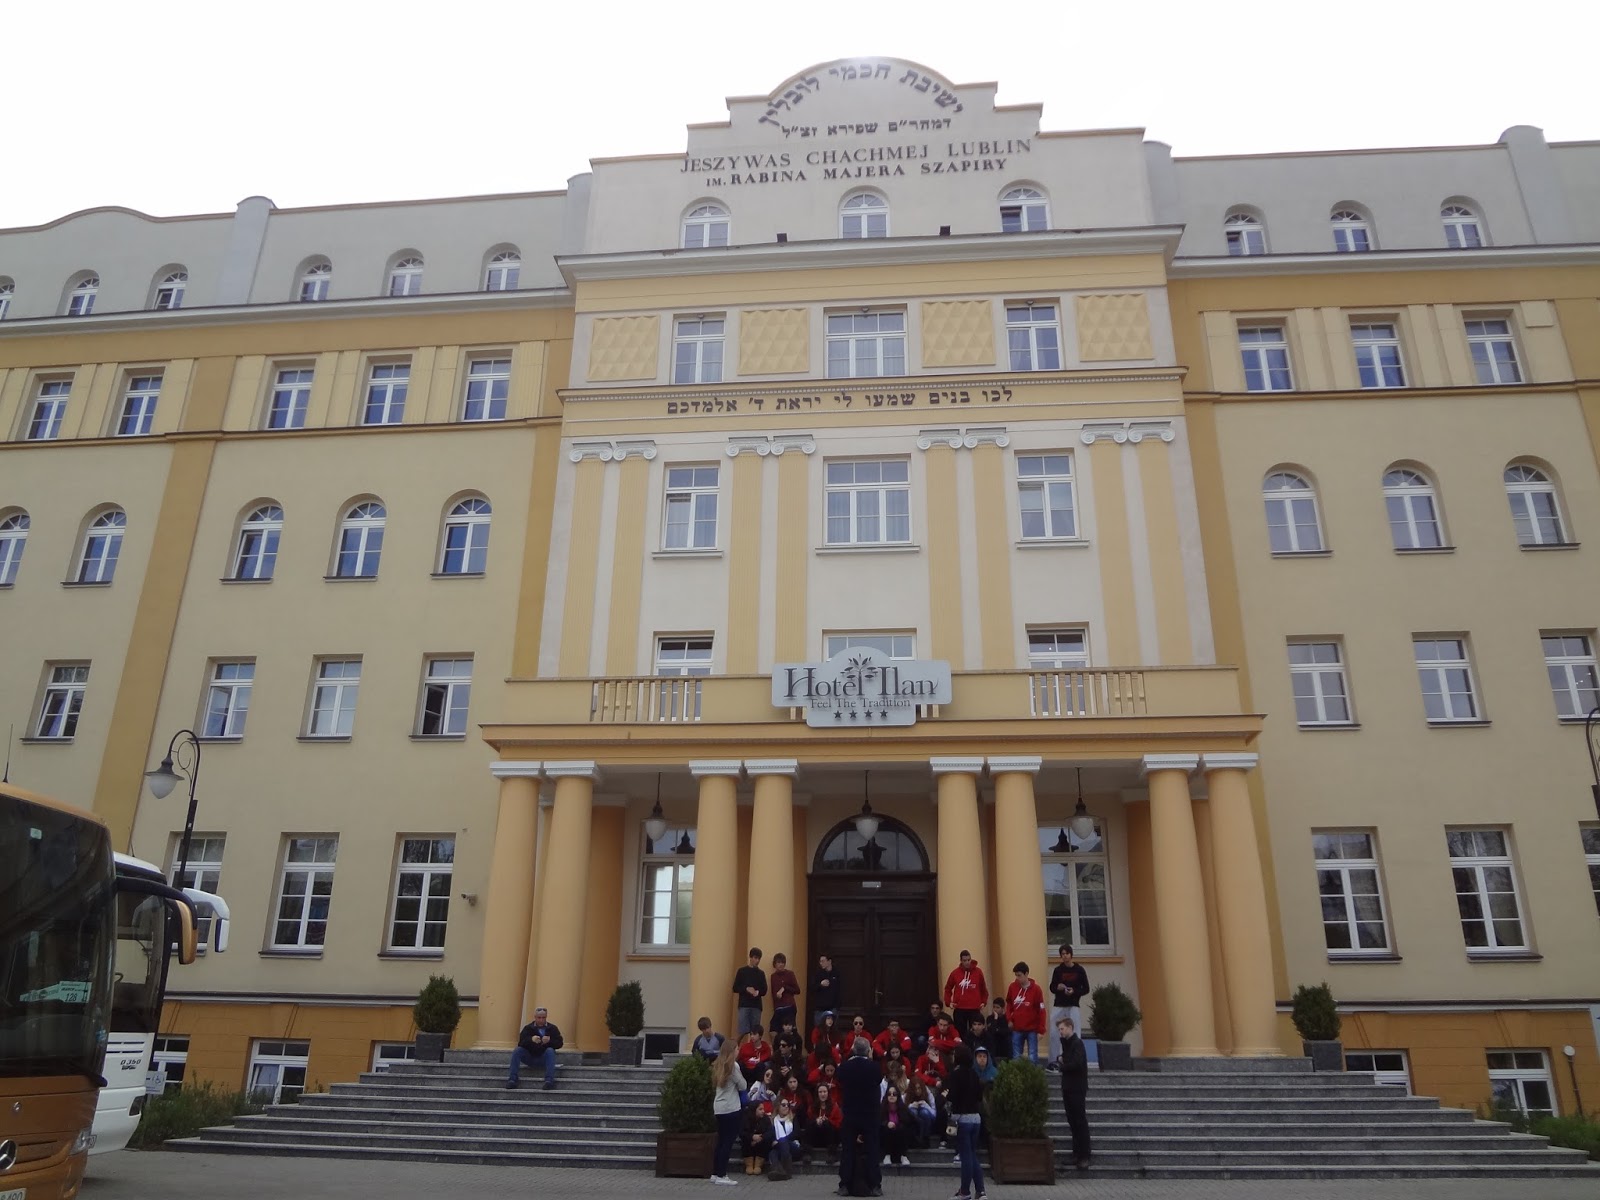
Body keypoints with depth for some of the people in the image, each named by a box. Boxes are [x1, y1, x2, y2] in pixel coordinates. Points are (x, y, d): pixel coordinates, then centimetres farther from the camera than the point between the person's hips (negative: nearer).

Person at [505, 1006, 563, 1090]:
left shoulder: (552, 1028, 3)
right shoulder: (528, 1028, 3)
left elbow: (560, 1043, -8)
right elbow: (520, 1043, -12)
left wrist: (550, 1041, -30)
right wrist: (531, 1040, -35)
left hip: (544, 1059, -1)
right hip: (529, 1057, 1)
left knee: (550, 1051, -32)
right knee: (517, 1051, -23)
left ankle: (549, 1079, -42)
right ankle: (513, 1078, -29)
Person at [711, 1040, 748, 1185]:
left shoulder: (718, 1065, 10)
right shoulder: (733, 1065, -12)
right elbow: (742, 1086, -8)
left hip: (719, 1108, 8)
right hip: (731, 1108, -8)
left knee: (721, 1141, 14)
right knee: (728, 1142, -2)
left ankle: (715, 1173, 17)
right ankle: (721, 1176, -1)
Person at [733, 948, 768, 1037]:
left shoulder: (761, 973, 12)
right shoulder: (742, 971, 5)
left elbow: (764, 990, 10)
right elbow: (735, 988, 2)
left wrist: (758, 992, -12)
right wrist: (746, 989, -15)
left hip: (756, 1006, 2)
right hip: (744, 1005, -2)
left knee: (755, 1032, 0)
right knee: (743, 1031, -9)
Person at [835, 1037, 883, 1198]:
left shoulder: (844, 1066, -9)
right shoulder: (873, 1066, -12)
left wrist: (851, 1057, 8)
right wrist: (870, 1059, 7)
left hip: (849, 1114, 1)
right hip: (870, 1114, -1)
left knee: (847, 1150, 7)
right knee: (871, 1150, 6)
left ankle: (845, 1185, 8)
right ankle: (874, 1186, 5)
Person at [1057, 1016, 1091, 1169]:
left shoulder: (1077, 1043, -13)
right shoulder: (1066, 1043, 13)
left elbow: (1076, 1064, -25)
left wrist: (1062, 1067, -10)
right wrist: (1061, 1060, -1)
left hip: (1077, 1089, -8)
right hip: (1068, 1088, 8)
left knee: (1080, 1122, -5)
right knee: (1073, 1122, 11)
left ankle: (1084, 1157, -2)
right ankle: (1077, 1154, 17)